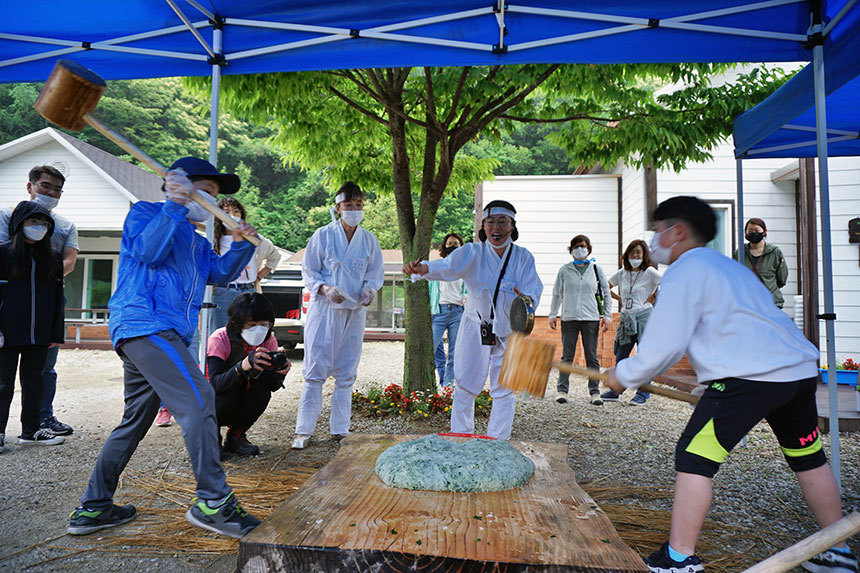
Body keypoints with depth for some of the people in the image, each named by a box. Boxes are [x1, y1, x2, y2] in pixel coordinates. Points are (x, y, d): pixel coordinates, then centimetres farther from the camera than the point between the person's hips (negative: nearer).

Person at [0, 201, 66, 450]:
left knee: (34, 381, 10)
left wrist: (57, 333, 7)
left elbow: (57, 297, 11)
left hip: (39, 335, 4)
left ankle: (30, 430, 21)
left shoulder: (52, 258, 9)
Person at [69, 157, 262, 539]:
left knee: (135, 422, 14)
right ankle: (213, 501, -18)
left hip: (166, 333, 10)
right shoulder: (145, 212, 6)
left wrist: (241, 244, 8)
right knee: (196, 400, -20)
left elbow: (220, 274, 21)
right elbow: (149, 252, -12)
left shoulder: (194, 240, 29)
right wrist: (175, 205, -15)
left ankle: (92, 509, 25)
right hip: (145, 322, -10)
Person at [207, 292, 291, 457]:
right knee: (230, 391, -33)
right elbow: (214, 384, -36)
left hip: (240, 406, 3)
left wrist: (279, 371, -41)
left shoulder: (268, 340, -13)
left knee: (261, 389, -26)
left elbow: (274, 386, -17)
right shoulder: (219, 339, -24)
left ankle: (236, 435, -4)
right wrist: (242, 366, -54)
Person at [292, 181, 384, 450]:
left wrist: (370, 289, -9)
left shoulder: (369, 240, 7)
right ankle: (303, 431, 7)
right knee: (315, 371, -3)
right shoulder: (323, 235, -2)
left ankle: (340, 429, 19)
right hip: (324, 309, -3)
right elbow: (309, 272, 1)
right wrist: (326, 289, -17)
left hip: (355, 311, 3)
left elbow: (376, 273, 12)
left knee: (346, 373, 9)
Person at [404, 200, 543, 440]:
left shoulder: (523, 258, -5)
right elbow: (449, 265, -26)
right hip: (475, 330, -1)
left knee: (504, 391, 7)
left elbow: (533, 287, -15)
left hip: (509, 333, 1)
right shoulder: (473, 253, -9)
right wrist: (424, 268, -47)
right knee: (465, 387, 4)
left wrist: (527, 299, -40)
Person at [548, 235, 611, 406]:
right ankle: (562, 390, 10)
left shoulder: (596, 269, 7)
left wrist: (607, 316, 7)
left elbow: (606, 293, 12)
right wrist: (552, 315, 8)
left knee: (592, 357, 3)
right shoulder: (564, 270, 6)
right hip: (569, 318, 0)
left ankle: (594, 392, 11)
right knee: (567, 356, 2)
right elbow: (556, 294, 12)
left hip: (591, 319, 0)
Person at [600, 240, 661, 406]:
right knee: (620, 356, 7)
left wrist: (655, 298, -5)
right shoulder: (622, 273, 12)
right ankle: (614, 391, 17)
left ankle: (642, 394, 7)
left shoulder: (649, 272, -2)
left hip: (644, 317, -4)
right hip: (626, 318, 5)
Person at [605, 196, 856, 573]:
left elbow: (663, 344, -10)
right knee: (809, 458, 24)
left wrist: (624, 376, 4)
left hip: (750, 375, -10)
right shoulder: (727, 265, 24)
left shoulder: (684, 271, -3)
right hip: (802, 368, 10)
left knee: (693, 458, -3)